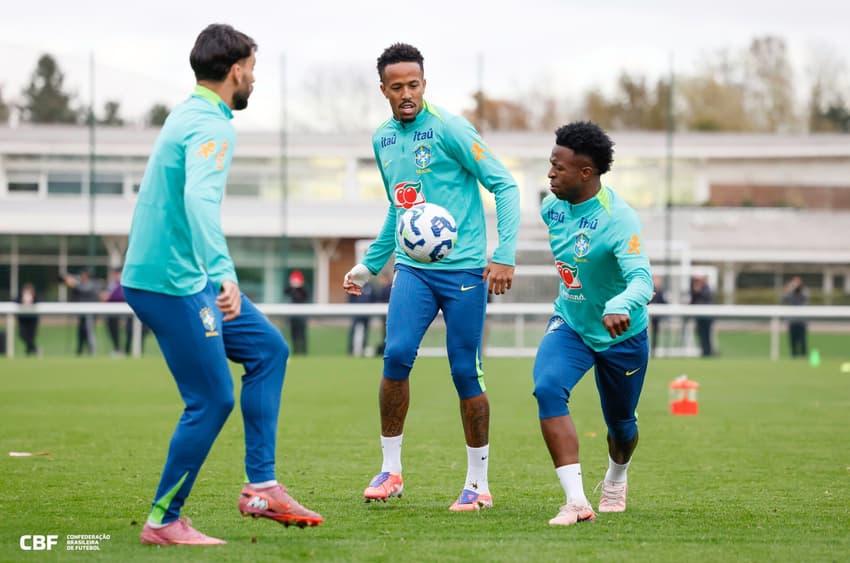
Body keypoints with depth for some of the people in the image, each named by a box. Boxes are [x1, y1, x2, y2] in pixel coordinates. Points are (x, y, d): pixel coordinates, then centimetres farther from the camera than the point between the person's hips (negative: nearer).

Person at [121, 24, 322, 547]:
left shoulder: (190, 114, 14)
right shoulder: (210, 127, -18)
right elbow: (199, 198, -36)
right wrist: (224, 274, -48)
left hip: (189, 280, 10)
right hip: (172, 283, -10)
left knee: (268, 349, 14)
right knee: (212, 400, -7)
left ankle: (261, 487, 13)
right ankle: (163, 521, 3)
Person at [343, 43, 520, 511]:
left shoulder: (448, 130, -8)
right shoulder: (382, 139, 11)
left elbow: (504, 185, -8)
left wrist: (504, 255, -16)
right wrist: (370, 264, 25)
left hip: (464, 269, -4)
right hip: (412, 268, 4)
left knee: (465, 373, -3)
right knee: (397, 355, -13)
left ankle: (478, 484, 10)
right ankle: (390, 469, 1)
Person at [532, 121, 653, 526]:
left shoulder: (619, 219, -28)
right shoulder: (552, 206, -8)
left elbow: (641, 279, -42)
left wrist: (621, 306, -63)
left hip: (621, 334, -4)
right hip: (570, 324, 4)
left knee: (620, 423, 15)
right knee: (548, 388, -27)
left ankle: (616, 479, 52)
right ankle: (576, 501, -31)